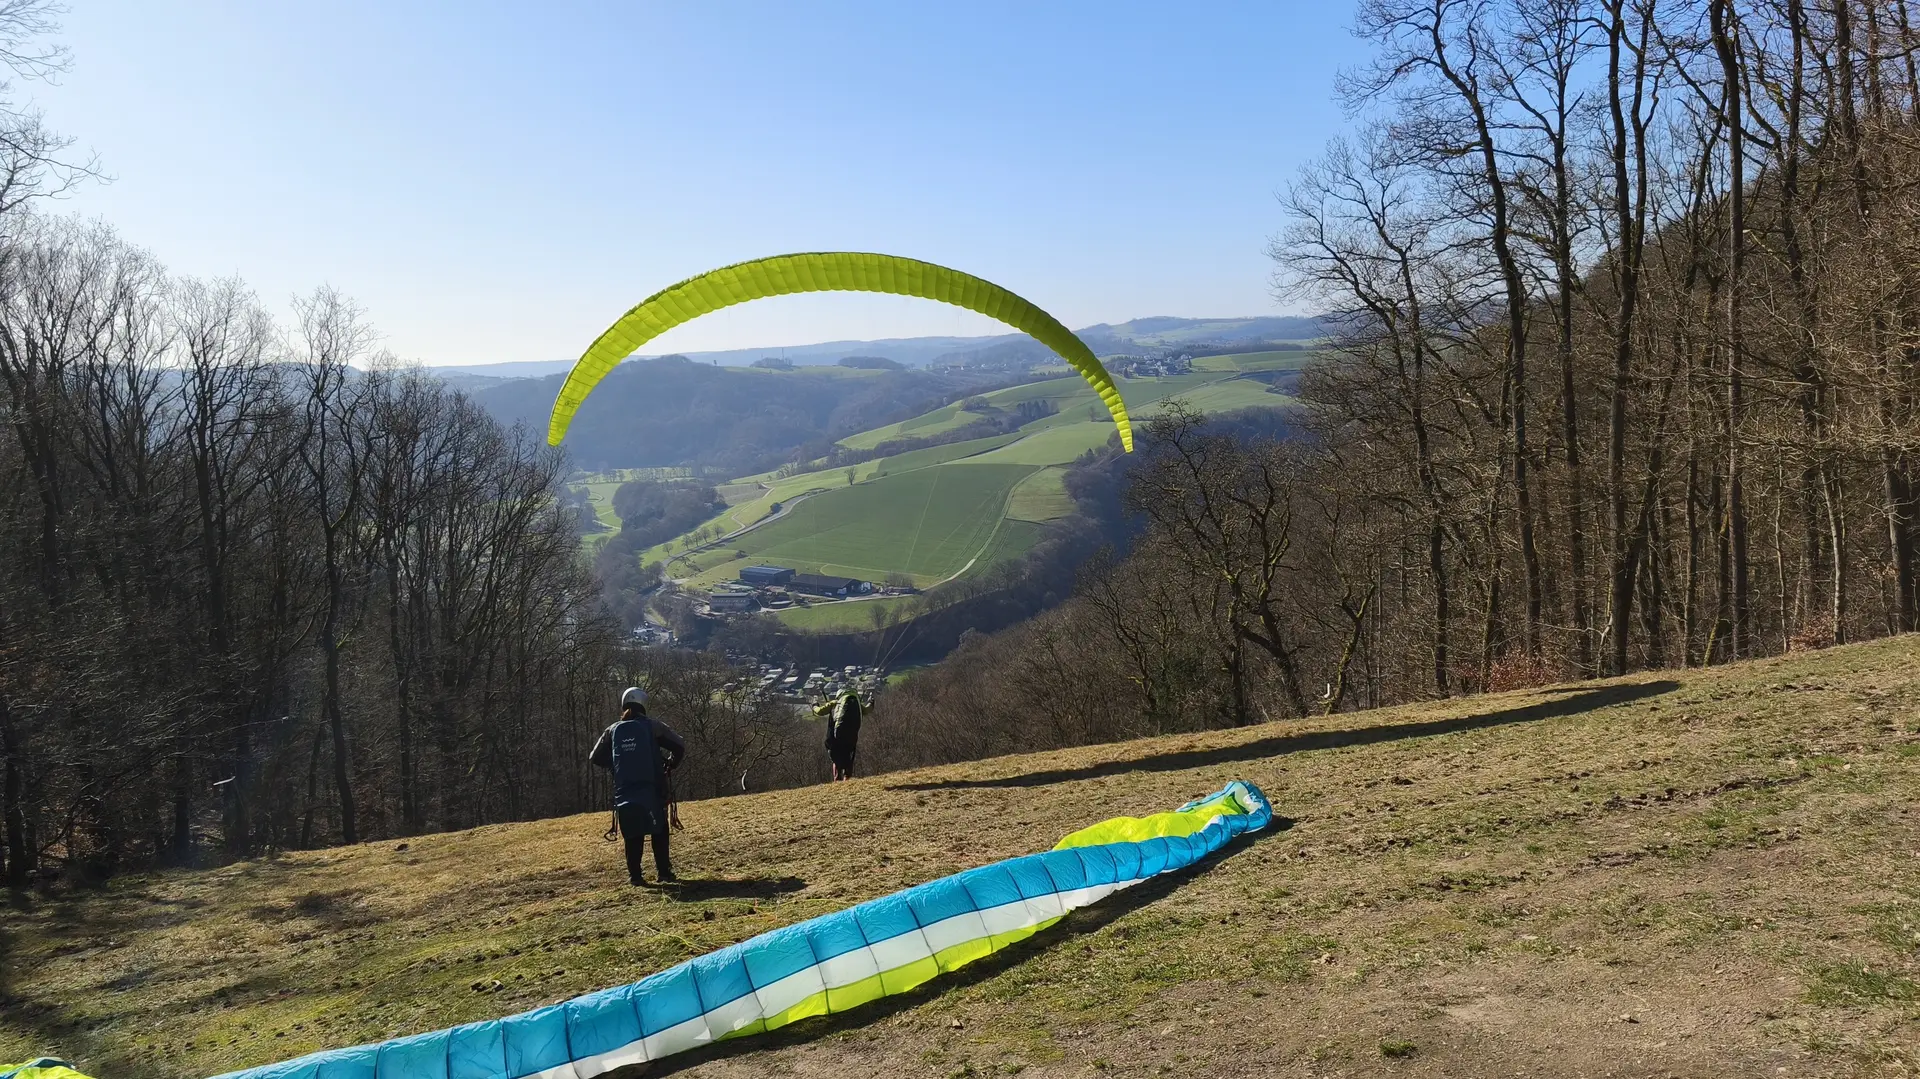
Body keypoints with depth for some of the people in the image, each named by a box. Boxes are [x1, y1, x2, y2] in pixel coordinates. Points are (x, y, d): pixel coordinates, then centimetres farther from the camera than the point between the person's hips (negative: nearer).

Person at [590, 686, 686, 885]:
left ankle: (634, 875, 4)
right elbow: (679, 746, -4)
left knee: (633, 835, 9)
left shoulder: (613, 730, 7)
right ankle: (664, 872, 4)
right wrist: (670, 765, 13)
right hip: (652, 790, -2)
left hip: (625, 792, 2)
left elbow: (596, 757, 12)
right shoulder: (652, 726, -1)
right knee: (659, 831, 7)